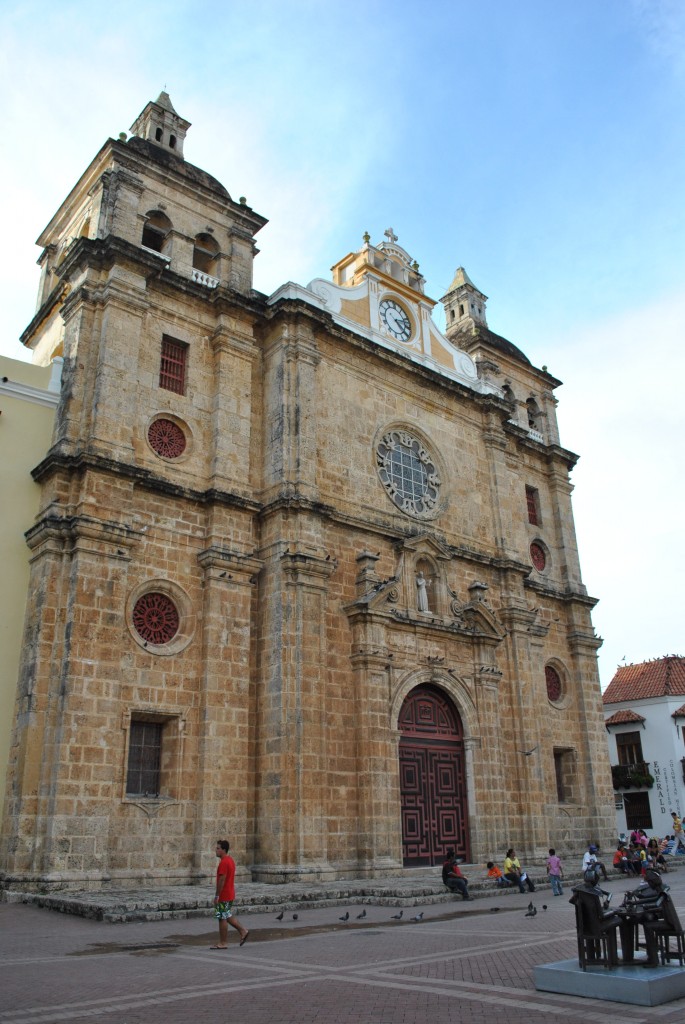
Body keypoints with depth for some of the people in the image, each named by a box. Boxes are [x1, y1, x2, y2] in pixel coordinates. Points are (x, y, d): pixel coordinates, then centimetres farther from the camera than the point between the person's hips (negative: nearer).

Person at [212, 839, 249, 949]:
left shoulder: (223, 862, -19)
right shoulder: (230, 860, 12)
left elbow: (222, 880, -23)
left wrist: (217, 896, -19)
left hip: (223, 896, -9)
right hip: (230, 894, 9)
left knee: (222, 918, 0)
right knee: (228, 916, 18)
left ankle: (223, 943, 7)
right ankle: (243, 931, 16)